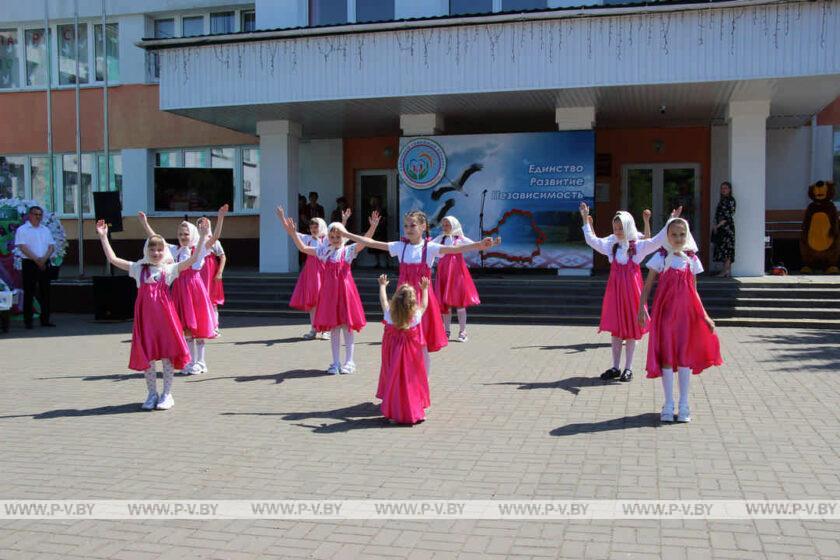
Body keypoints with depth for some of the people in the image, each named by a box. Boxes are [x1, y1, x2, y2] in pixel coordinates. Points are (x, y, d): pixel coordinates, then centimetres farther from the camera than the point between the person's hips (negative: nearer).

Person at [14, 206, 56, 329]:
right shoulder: (22, 230, 0)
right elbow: (23, 247, -10)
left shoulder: (46, 230, 16)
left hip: (44, 264, 5)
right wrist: (36, 260, -17)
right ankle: (28, 321, 1)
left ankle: (45, 320, 10)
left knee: (45, 292, 5)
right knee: (29, 292, -3)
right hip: (29, 263, -5)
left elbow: (52, 247, 9)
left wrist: (44, 259, -9)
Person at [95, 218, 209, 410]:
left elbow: (193, 259, -3)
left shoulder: (169, 269, 5)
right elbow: (113, 259, 11)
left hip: (164, 313, -2)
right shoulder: (139, 268, 11)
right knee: (146, 355, 6)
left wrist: (202, 237, -8)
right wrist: (103, 237, 10)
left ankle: (167, 394, 12)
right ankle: (152, 394, 19)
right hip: (144, 315, 2)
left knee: (167, 353, 1)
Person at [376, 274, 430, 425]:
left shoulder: (389, 315, -12)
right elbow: (424, 304, 8)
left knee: (394, 381, 8)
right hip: (411, 355, -1)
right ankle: (415, 412, 15)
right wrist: (425, 289, 23)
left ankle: (394, 412, 12)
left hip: (393, 352, 1)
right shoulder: (416, 316, -13)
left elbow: (383, 301, 7)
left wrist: (382, 286, 25)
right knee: (412, 382, 8)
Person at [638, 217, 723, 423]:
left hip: (687, 312, 2)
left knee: (685, 356, 4)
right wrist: (641, 308, -14)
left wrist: (704, 316, 4)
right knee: (666, 357, 0)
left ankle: (684, 406, 14)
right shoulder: (661, 258, -1)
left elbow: (694, 291, 11)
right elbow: (647, 286, -2)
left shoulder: (692, 259, 7)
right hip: (665, 312, -2)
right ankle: (668, 405, 10)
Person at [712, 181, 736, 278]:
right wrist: (715, 226, 10)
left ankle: (726, 271, -10)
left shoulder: (731, 200, -7)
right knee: (723, 248, 6)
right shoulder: (722, 200, 18)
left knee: (727, 248, -9)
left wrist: (717, 225, -14)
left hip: (727, 227, -9)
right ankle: (727, 271, 8)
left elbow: (729, 216, -14)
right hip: (720, 228, 9)